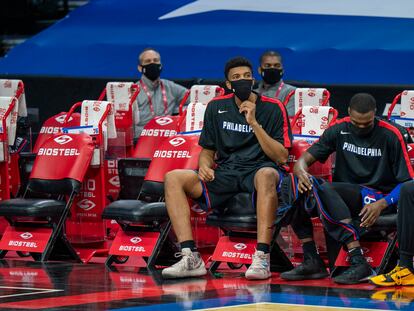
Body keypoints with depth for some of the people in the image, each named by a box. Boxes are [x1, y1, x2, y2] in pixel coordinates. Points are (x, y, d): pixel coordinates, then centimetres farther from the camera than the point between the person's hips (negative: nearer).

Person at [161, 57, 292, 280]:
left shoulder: (273, 109, 1)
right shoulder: (217, 107, 12)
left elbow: (281, 157, -5)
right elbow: (207, 150, 19)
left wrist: (254, 124, -13)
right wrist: (205, 166, -6)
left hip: (259, 170, -4)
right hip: (225, 172, 4)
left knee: (267, 175, -42)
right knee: (173, 179, -18)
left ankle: (262, 257, -46)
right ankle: (190, 258, -29)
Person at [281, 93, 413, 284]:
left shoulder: (391, 135, -5)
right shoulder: (339, 130, 6)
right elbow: (304, 159, 3)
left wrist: (382, 204, -23)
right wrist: (301, 172, -23)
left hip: (380, 198, -5)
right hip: (345, 196, 5)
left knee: (324, 190, -33)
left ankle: (358, 262, -41)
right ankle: (311, 261, -23)